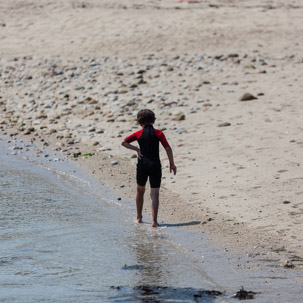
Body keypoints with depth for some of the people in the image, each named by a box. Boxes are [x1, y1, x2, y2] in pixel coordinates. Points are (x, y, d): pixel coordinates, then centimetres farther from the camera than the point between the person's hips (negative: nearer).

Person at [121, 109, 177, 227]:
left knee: (140, 191, 22)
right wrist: (172, 164, 1)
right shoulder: (158, 133, -1)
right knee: (155, 194, -2)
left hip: (142, 165, 1)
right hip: (155, 165, -1)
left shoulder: (139, 133, 2)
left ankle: (139, 217, 30)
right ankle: (154, 221, -15)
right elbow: (168, 148, -7)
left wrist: (137, 149, 0)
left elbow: (124, 142, -4)